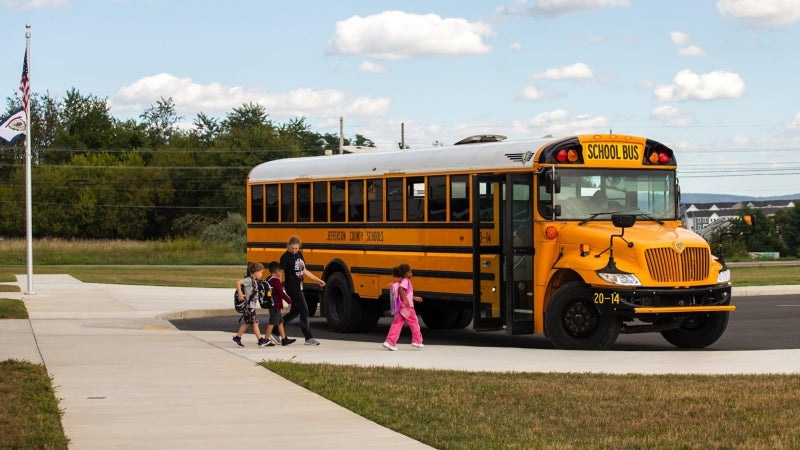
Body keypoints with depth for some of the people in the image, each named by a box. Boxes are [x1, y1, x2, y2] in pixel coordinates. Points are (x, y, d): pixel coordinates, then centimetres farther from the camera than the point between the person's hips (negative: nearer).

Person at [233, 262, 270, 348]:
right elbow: (238, 283, -27)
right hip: (249, 306, -9)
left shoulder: (254, 281, 12)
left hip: (251, 306, 9)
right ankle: (261, 340, -4)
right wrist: (240, 294, -25)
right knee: (255, 322, -6)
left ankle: (237, 338, 23)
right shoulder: (249, 280, -17)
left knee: (246, 323, 15)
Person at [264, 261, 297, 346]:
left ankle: (284, 339, 21)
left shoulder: (268, 280, 10)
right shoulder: (276, 280, -18)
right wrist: (289, 300, -10)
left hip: (272, 304, 10)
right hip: (276, 305, -10)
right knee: (272, 322, -5)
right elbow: (281, 293, -20)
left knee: (280, 322, 16)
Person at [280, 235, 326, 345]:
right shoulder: (286, 257, -12)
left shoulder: (299, 254, 11)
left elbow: (304, 271, 20)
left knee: (295, 312, 14)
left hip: (298, 287, 8)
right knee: (304, 311, -7)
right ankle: (308, 337, 0)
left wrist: (318, 280, 21)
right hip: (292, 287, -8)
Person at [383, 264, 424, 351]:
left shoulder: (402, 281, 18)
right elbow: (400, 289, -30)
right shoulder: (405, 281, -10)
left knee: (397, 324, 2)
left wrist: (414, 298, 35)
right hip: (407, 307, -9)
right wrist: (405, 299, -36)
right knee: (414, 322, 7)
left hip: (400, 307, 9)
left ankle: (390, 342, -7)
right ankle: (417, 341, 16)